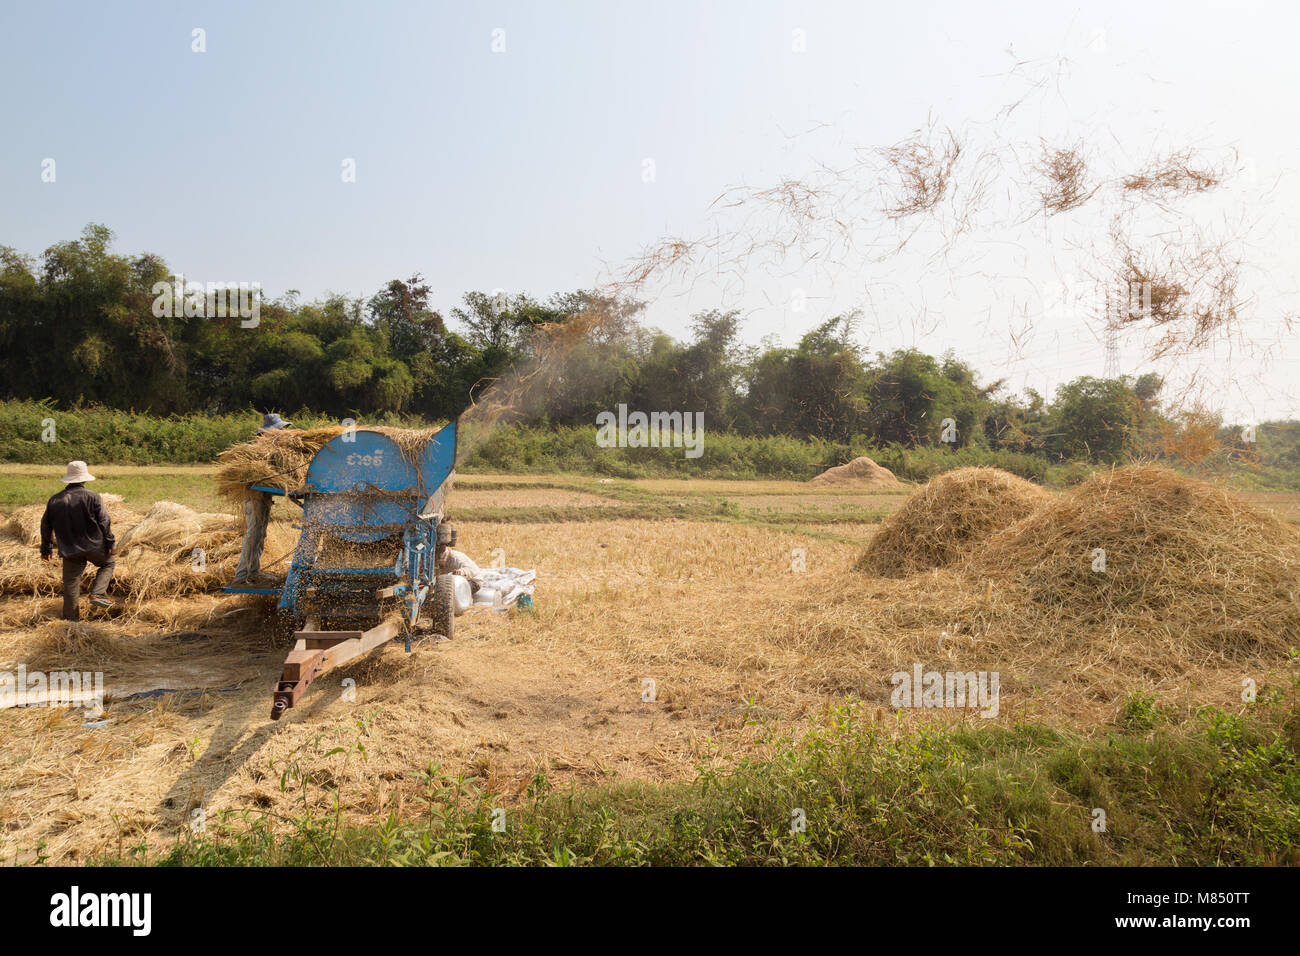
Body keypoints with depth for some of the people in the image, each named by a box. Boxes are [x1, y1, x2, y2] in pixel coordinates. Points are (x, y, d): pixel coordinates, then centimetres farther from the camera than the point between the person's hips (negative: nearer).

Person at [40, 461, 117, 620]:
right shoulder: (92, 497, -9)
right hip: (94, 546, -3)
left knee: (71, 582, 10)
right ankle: (97, 594, 4)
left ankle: (71, 619, 17)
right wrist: (111, 543, -2)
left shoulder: (54, 500, 3)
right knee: (108, 563, 23)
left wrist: (46, 549, 20)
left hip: (70, 550, 3)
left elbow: (46, 526, 10)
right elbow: (104, 522, -9)